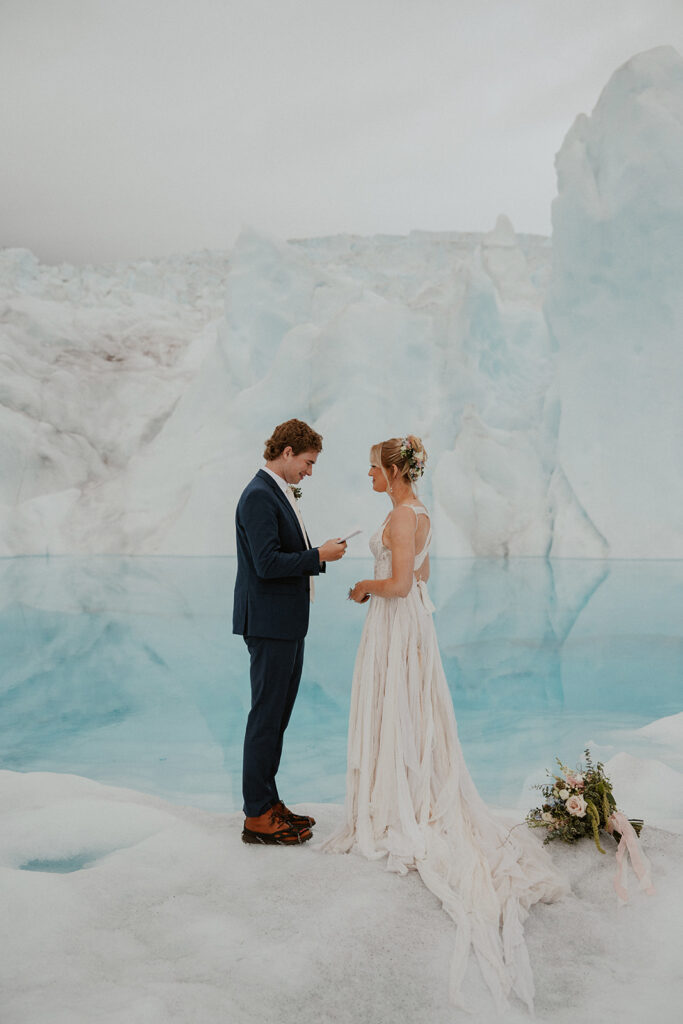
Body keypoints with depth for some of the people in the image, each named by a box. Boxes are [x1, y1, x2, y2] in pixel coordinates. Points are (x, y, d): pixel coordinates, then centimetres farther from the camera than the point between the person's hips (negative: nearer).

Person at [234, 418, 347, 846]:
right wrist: (319, 555, -15)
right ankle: (258, 816, 9)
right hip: (269, 623, -10)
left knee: (278, 715, 15)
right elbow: (267, 563, -23)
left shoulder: (280, 494, 16)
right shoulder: (259, 496, -16)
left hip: (288, 624, 10)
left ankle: (268, 802, 26)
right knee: (267, 716, -2)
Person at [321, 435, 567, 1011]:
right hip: (413, 621, 10)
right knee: (412, 715, 15)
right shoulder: (420, 514, 11)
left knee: (393, 716, 1)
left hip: (396, 623, -10)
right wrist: (376, 585, 15)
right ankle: (425, 806, 24)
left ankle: (399, 817, 11)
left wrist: (365, 586, -7)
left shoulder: (401, 516, -18)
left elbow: (399, 583, -23)